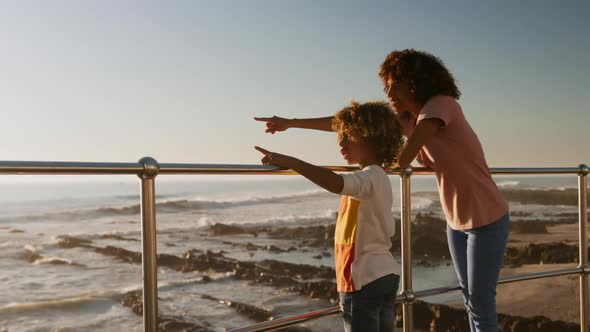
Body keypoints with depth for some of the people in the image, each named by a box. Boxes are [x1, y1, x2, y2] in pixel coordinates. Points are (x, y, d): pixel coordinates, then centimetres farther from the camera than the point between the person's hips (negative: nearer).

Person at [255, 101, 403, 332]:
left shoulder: (369, 178, -18)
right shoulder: (379, 178, 13)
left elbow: (336, 184, -41)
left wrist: (289, 161, -39)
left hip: (364, 279, -10)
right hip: (386, 273, 10)